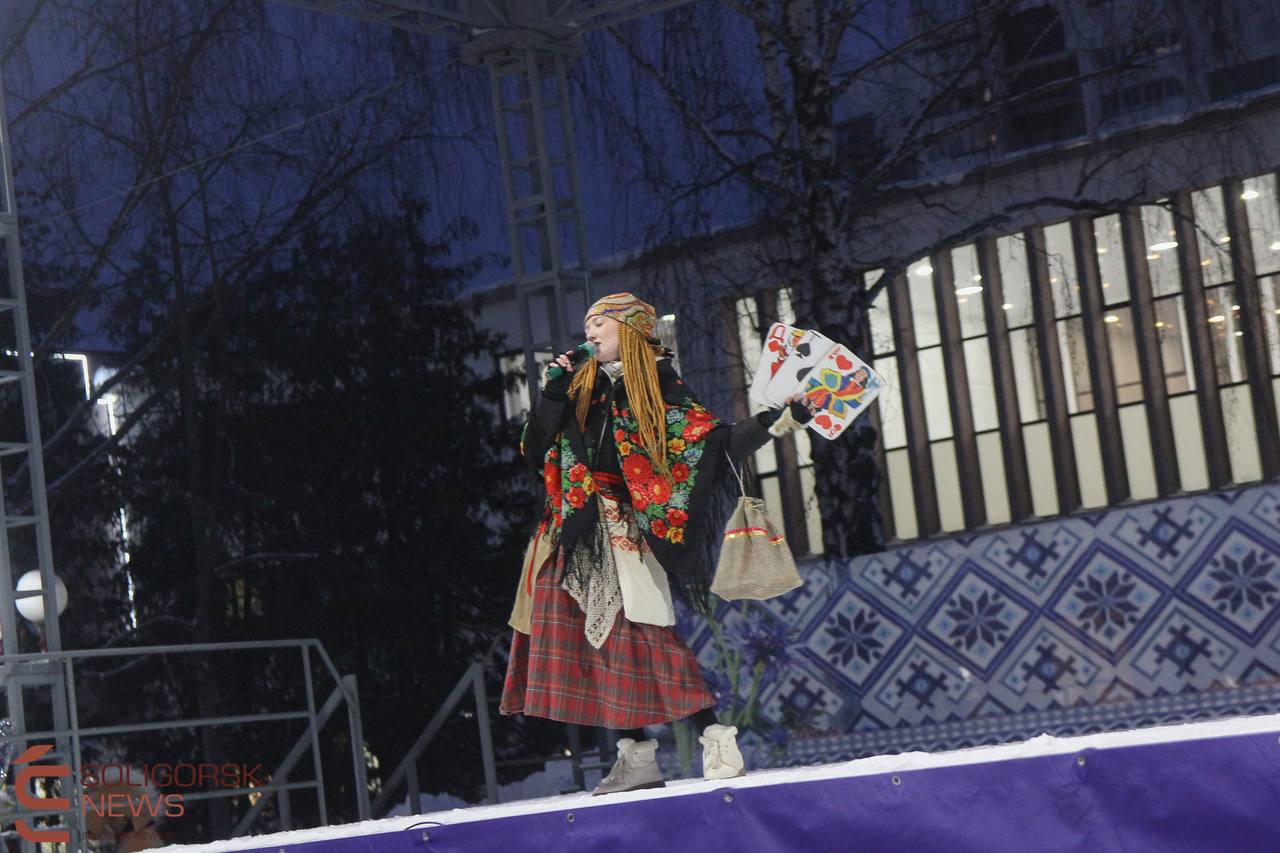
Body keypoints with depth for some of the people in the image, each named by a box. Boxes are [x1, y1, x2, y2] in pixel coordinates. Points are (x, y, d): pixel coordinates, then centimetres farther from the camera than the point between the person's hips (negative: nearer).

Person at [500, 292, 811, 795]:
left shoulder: (658, 387, 3)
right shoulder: (582, 390, 17)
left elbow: (718, 443, -3)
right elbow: (535, 453, 10)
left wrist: (777, 421, -13)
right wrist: (553, 393, 1)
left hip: (624, 532, -5)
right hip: (575, 534, 5)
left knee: (642, 632, -16)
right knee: (601, 640, 1)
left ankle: (715, 738, -13)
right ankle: (635, 755, 4)